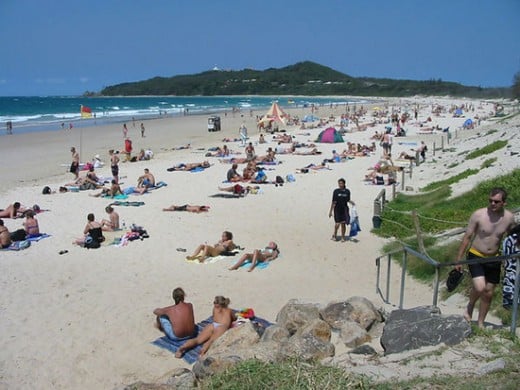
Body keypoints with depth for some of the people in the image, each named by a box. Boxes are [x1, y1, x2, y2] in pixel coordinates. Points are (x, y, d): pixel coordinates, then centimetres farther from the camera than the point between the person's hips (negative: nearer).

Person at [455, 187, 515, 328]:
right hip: (476, 256, -4)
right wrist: (458, 259, -7)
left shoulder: (509, 218, -7)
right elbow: (467, 237, -9)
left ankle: (480, 323, 28)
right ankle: (470, 306, 11)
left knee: (489, 294, 10)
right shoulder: (478, 215, -16)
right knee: (480, 288, -22)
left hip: (494, 260, 4)